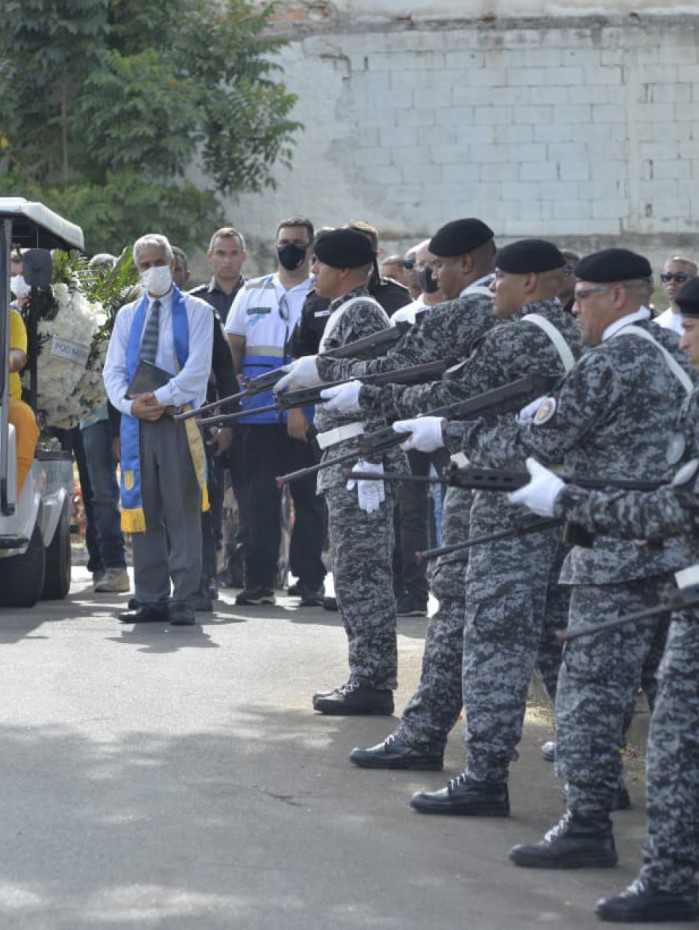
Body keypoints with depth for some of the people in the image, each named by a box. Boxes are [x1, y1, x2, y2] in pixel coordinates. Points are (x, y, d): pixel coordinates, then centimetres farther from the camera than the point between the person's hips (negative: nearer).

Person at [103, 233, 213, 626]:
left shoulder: (196, 312, 4)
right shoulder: (128, 316, 17)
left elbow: (198, 369, -7)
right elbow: (114, 371, 11)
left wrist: (161, 398, -16)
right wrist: (131, 403, -8)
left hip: (180, 420, -4)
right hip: (137, 422, 4)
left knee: (183, 511, -5)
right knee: (142, 510, 4)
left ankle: (184, 601, -4)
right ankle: (151, 599, 8)